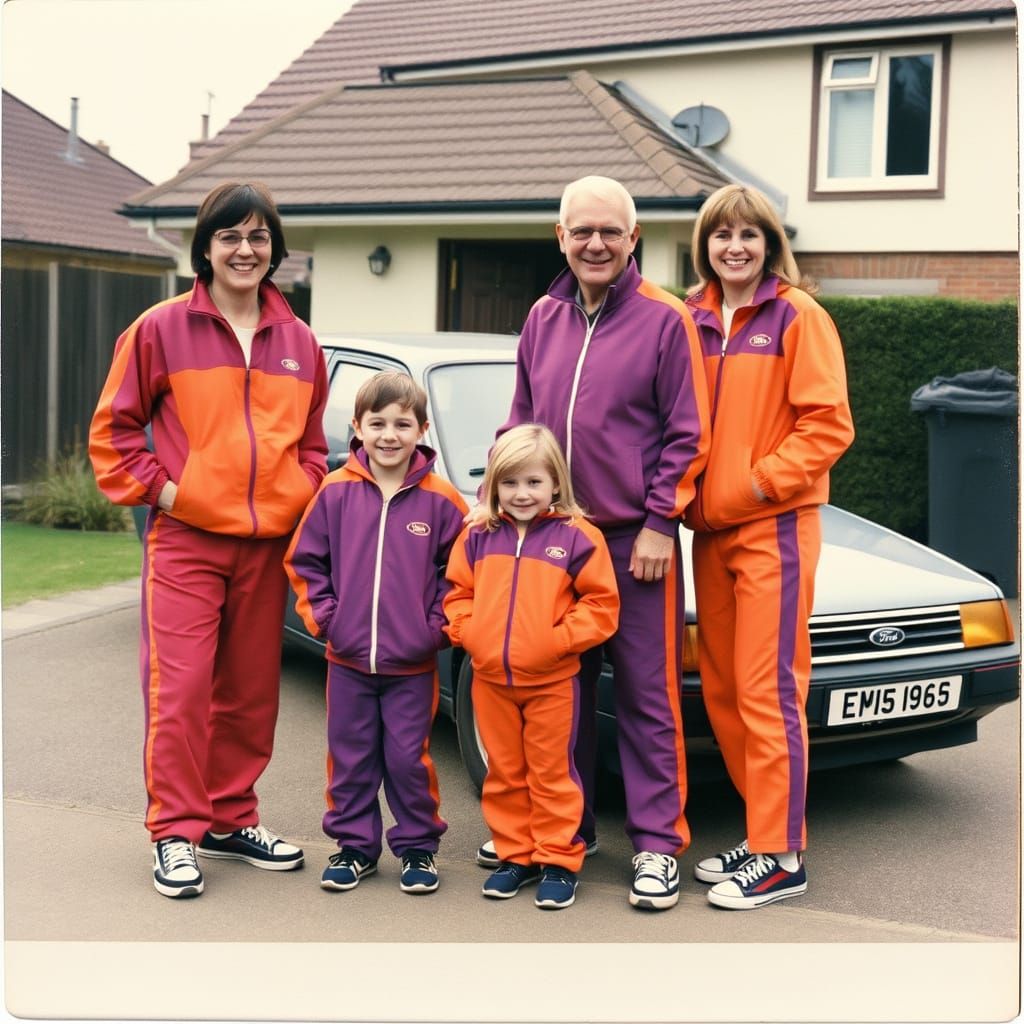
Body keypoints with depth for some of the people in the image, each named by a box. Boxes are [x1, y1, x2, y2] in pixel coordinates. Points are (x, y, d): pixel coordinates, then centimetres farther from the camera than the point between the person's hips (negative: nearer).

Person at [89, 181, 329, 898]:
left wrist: (302, 494, 5)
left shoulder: (298, 342, 12)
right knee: (180, 689, -7)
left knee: (252, 691, 10)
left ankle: (233, 819, 24)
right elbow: (114, 428, 3)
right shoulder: (162, 328, 0)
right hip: (185, 540, -4)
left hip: (268, 543, 4)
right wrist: (156, 488, -6)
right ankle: (176, 834, 4)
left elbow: (311, 439, 21)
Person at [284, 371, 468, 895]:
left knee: (408, 758, 6)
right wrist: (323, 616, -3)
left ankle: (417, 845, 22)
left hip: (413, 665, -2)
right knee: (350, 758, 11)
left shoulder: (440, 499, -5)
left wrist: (437, 627, -6)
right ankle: (354, 844, 26)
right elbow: (304, 561, 5)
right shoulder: (335, 491, -2)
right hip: (347, 659, 2)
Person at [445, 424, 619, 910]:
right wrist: (468, 631, -4)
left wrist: (559, 638, -16)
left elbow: (601, 602, -6)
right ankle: (515, 855, 26)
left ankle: (558, 860, 16)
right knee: (504, 774, 14)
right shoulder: (478, 536, 6)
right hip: (490, 679, 4)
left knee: (552, 774, 4)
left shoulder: (577, 537, -6)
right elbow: (458, 592, 12)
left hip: (551, 682, -4)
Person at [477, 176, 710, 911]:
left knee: (646, 695, 0)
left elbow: (687, 436, -7)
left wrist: (659, 524, -11)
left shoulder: (665, 320, -6)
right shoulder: (544, 319, 10)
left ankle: (658, 843, 10)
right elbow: (520, 421, 18)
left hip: (635, 539, -5)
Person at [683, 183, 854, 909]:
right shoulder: (693, 320, 11)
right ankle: (764, 828, 23)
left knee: (769, 691, -6)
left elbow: (828, 423, -10)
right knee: (722, 689, 10)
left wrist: (762, 481, -14)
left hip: (774, 526, -6)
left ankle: (781, 857, 2)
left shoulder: (798, 316, -5)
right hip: (711, 528, 6)